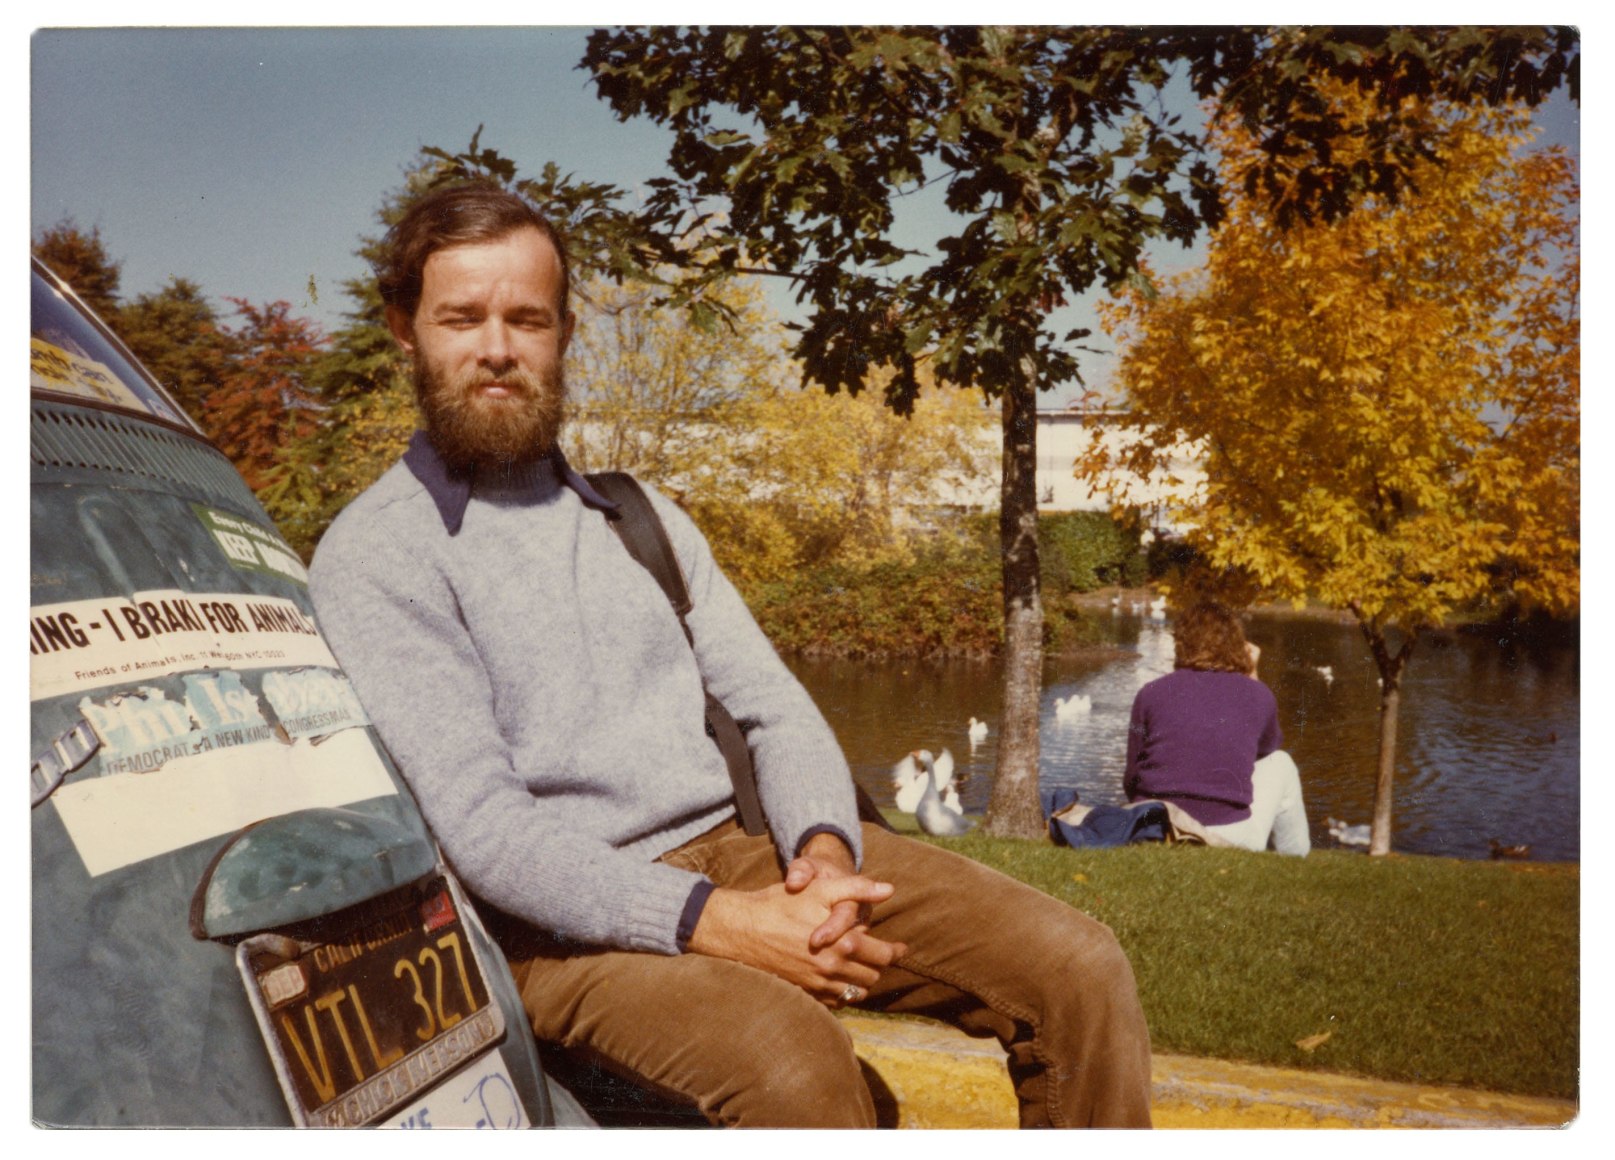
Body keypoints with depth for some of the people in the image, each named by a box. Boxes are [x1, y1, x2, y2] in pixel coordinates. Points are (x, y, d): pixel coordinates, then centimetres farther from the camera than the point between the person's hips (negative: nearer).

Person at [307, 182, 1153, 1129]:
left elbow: (773, 707, 11)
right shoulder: (372, 559, -2)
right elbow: (479, 822, -14)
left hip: (743, 848, 6)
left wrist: (823, 851, -11)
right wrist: (712, 921, -23)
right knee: (791, 1054, -36)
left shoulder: (639, 518, 17)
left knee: (1081, 971, -9)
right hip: (572, 922, -5)